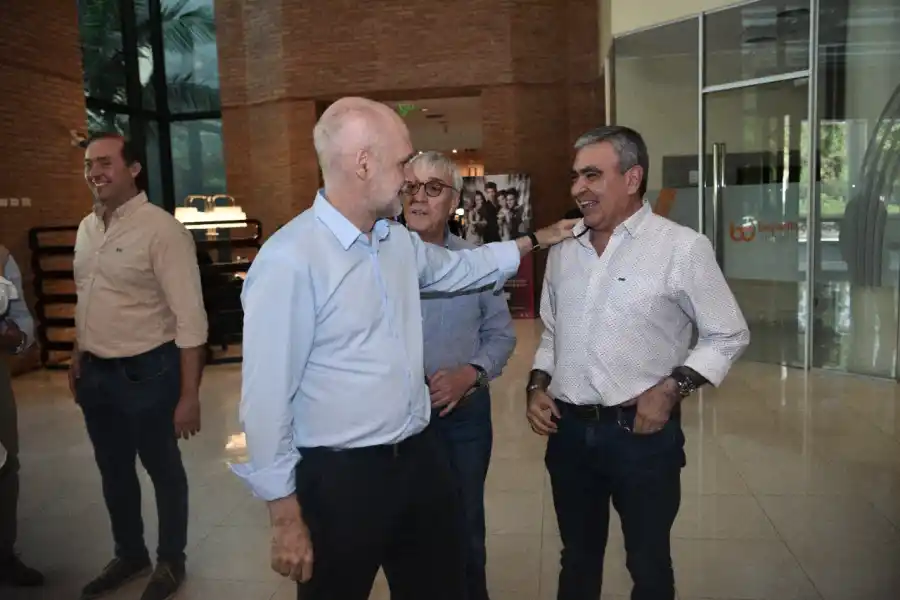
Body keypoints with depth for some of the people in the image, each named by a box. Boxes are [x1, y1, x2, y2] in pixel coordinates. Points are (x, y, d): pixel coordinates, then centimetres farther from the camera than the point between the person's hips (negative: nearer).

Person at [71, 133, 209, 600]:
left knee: (163, 471, 12)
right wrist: (78, 358, 19)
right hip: (95, 374, 7)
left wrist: (189, 394, -21)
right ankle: (129, 556, 44)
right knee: (113, 471, 21)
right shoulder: (87, 228, 6)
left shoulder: (161, 230, -18)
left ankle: (170, 562, 35)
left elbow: (190, 318, -20)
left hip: (146, 372, -7)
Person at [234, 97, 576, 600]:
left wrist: (533, 242, 28)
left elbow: (459, 268, 25)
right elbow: (268, 399, -19)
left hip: (420, 457, 7)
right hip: (339, 478, -7)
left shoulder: (399, 241, 4)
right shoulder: (289, 261, -22)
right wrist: (285, 515, -15)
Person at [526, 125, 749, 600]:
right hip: (568, 430, 5)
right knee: (577, 559, 20)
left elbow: (728, 335, -5)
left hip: (642, 431, -4)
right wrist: (538, 385, 2)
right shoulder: (563, 249, 6)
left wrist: (672, 388, -16)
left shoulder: (682, 247, -9)